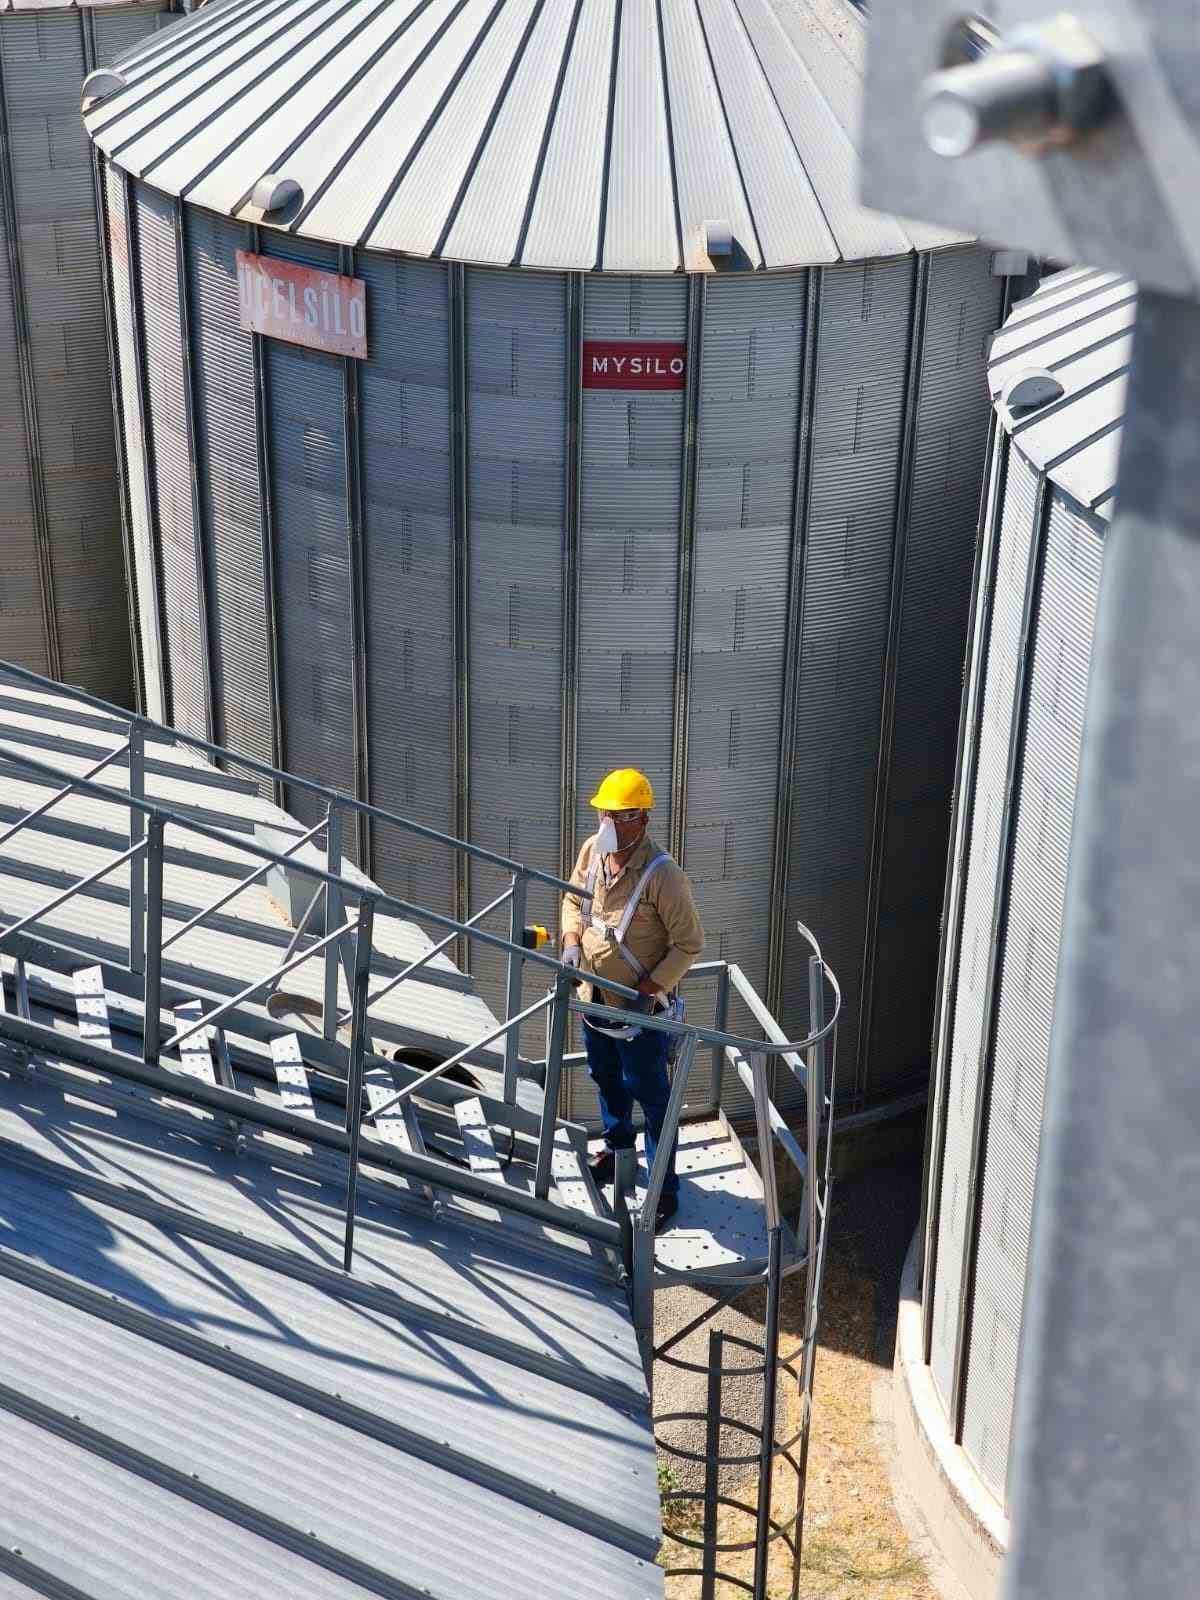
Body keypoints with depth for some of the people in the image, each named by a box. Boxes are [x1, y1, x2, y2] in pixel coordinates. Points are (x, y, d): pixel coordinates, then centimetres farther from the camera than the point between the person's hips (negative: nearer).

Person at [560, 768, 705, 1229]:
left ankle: (665, 1190, 13)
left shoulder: (662, 876, -28)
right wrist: (571, 942, -4)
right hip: (595, 993, 7)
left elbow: (689, 944, -20)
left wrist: (649, 990, -23)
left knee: (649, 1093, 2)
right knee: (606, 1077, 26)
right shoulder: (592, 850, -8)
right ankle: (616, 1147, 50)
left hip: (641, 1004, -7)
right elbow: (574, 898, 13)